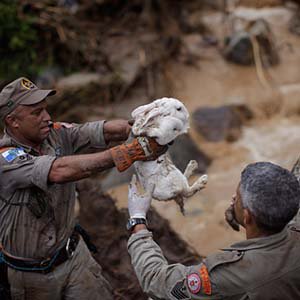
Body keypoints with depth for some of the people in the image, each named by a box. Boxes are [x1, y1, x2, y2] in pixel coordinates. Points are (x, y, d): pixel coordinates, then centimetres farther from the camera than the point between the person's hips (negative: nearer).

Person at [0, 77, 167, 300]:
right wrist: (131, 152, -47)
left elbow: (110, 130, -20)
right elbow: (61, 171, -42)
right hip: (32, 271, -4)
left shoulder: (56, 134, -10)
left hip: (73, 253, 5)